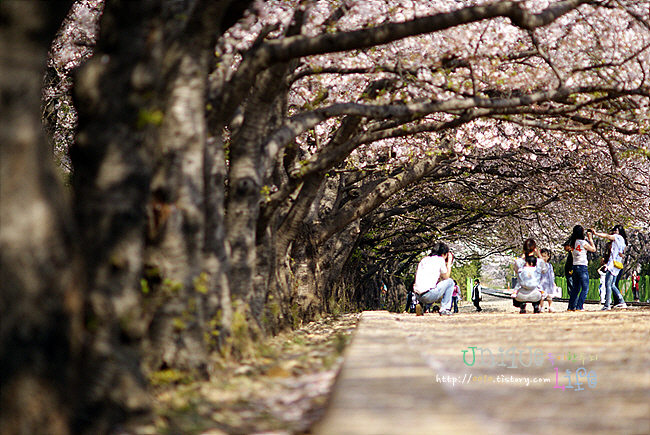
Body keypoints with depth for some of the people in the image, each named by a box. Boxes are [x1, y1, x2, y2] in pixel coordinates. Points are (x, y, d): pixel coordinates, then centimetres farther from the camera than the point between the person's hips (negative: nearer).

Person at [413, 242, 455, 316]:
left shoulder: (424, 260, 20)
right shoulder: (440, 259, 2)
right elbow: (446, 277, 11)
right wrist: (449, 262, 22)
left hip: (418, 296, 7)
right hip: (428, 295, -7)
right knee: (450, 282, 14)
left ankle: (421, 305, 11)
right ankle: (444, 309, 7)